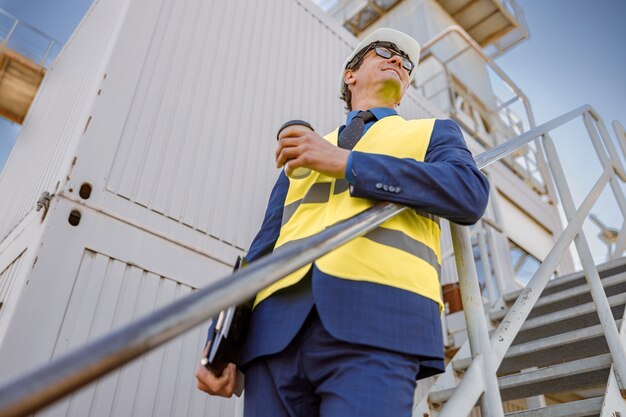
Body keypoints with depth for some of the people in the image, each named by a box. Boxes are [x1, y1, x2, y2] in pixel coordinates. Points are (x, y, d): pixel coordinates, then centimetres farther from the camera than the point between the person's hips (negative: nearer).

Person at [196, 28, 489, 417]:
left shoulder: (435, 133, 22)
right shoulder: (302, 154, 29)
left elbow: (470, 194, -1)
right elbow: (266, 245, 20)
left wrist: (346, 163, -5)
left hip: (376, 323, -3)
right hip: (278, 329, 3)